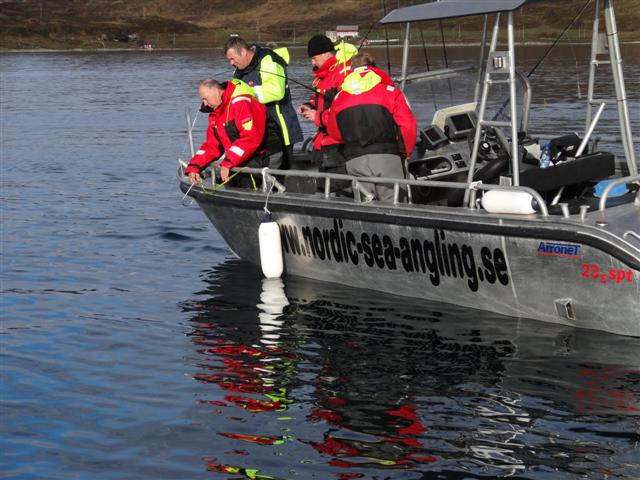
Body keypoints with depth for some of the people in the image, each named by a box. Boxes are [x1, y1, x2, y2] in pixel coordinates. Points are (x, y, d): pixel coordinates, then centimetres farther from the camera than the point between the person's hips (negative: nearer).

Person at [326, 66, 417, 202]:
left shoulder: (339, 99, 16)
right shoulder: (390, 92, 6)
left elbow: (333, 132, 22)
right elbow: (407, 126, 0)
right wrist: (405, 152, 15)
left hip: (354, 161, 2)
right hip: (387, 157, -2)